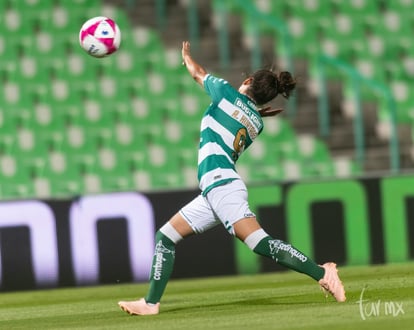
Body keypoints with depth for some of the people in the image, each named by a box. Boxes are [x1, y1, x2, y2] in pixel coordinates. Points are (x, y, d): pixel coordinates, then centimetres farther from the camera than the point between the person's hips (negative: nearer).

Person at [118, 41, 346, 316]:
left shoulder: (229, 94, 2)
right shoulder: (256, 123, 18)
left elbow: (198, 72, 21)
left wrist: (186, 56, 40)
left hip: (220, 184, -9)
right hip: (215, 190, 9)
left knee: (260, 242, -21)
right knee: (166, 236, 12)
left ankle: (321, 272, -24)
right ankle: (151, 303, 10)